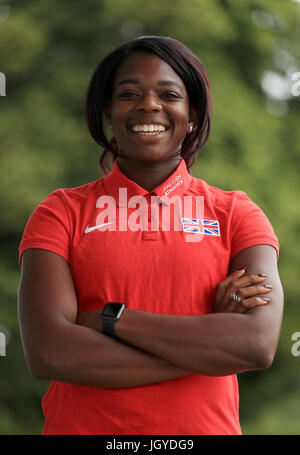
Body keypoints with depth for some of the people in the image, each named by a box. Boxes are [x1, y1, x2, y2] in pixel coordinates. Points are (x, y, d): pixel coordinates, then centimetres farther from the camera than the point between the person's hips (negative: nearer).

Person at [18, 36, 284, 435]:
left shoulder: (235, 213, -1)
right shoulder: (62, 211, -2)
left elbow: (259, 345, -16)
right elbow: (48, 353, -17)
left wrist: (111, 320, -16)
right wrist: (211, 341, -17)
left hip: (206, 425, 1)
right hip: (82, 425, 0)